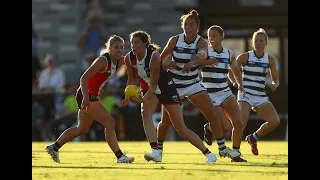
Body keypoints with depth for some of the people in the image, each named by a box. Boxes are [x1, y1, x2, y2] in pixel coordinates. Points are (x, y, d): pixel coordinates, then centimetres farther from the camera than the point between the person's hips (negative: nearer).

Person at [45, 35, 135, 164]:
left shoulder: (118, 61, 4)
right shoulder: (103, 60, -20)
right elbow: (84, 78, -25)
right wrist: (86, 98, -34)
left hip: (91, 96, 10)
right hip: (86, 96, -10)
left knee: (82, 129, 21)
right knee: (109, 123, -15)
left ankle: (54, 147, 33)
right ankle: (119, 156, -14)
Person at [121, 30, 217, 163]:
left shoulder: (154, 56, -29)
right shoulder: (129, 58, -12)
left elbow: (153, 85, -28)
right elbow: (131, 80, 3)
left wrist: (143, 99, -39)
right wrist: (127, 98, -9)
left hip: (166, 88, -5)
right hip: (149, 89, 5)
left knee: (180, 127, -4)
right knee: (145, 113, -27)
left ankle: (208, 153, 11)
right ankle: (155, 153, -33)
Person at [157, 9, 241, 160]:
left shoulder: (201, 43, -14)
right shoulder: (175, 40, -9)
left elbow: (202, 55, -39)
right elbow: (160, 60, 0)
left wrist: (191, 63, -60)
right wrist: (168, 65, -24)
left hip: (193, 84, 0)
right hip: (173, 85, 0)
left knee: (212, 115, -9)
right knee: (166, 121, 1)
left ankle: (222, 148, 4)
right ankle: (158, 149, 26)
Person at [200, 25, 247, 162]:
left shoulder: (229, 54, 9)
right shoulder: (205, 51, -6)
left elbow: (236, 71, 23)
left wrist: (240, 84, 7)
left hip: (226, 93, 5)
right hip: (210, 95, -5)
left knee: (238, 122, -11)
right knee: (226, 127, -14)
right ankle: (209, 128, 19)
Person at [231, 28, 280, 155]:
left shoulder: (270, 60, 7)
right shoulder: (244, 57, -3)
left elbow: (275, 79, 13)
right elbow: (231, 73, 1)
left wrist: (274, 85, -11)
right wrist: (235, 82, -21)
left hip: (261, 97, 4)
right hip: (245, 95, -4)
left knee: (275, 121, -13)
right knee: (243, 120, -27)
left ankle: (253, 138, 12)